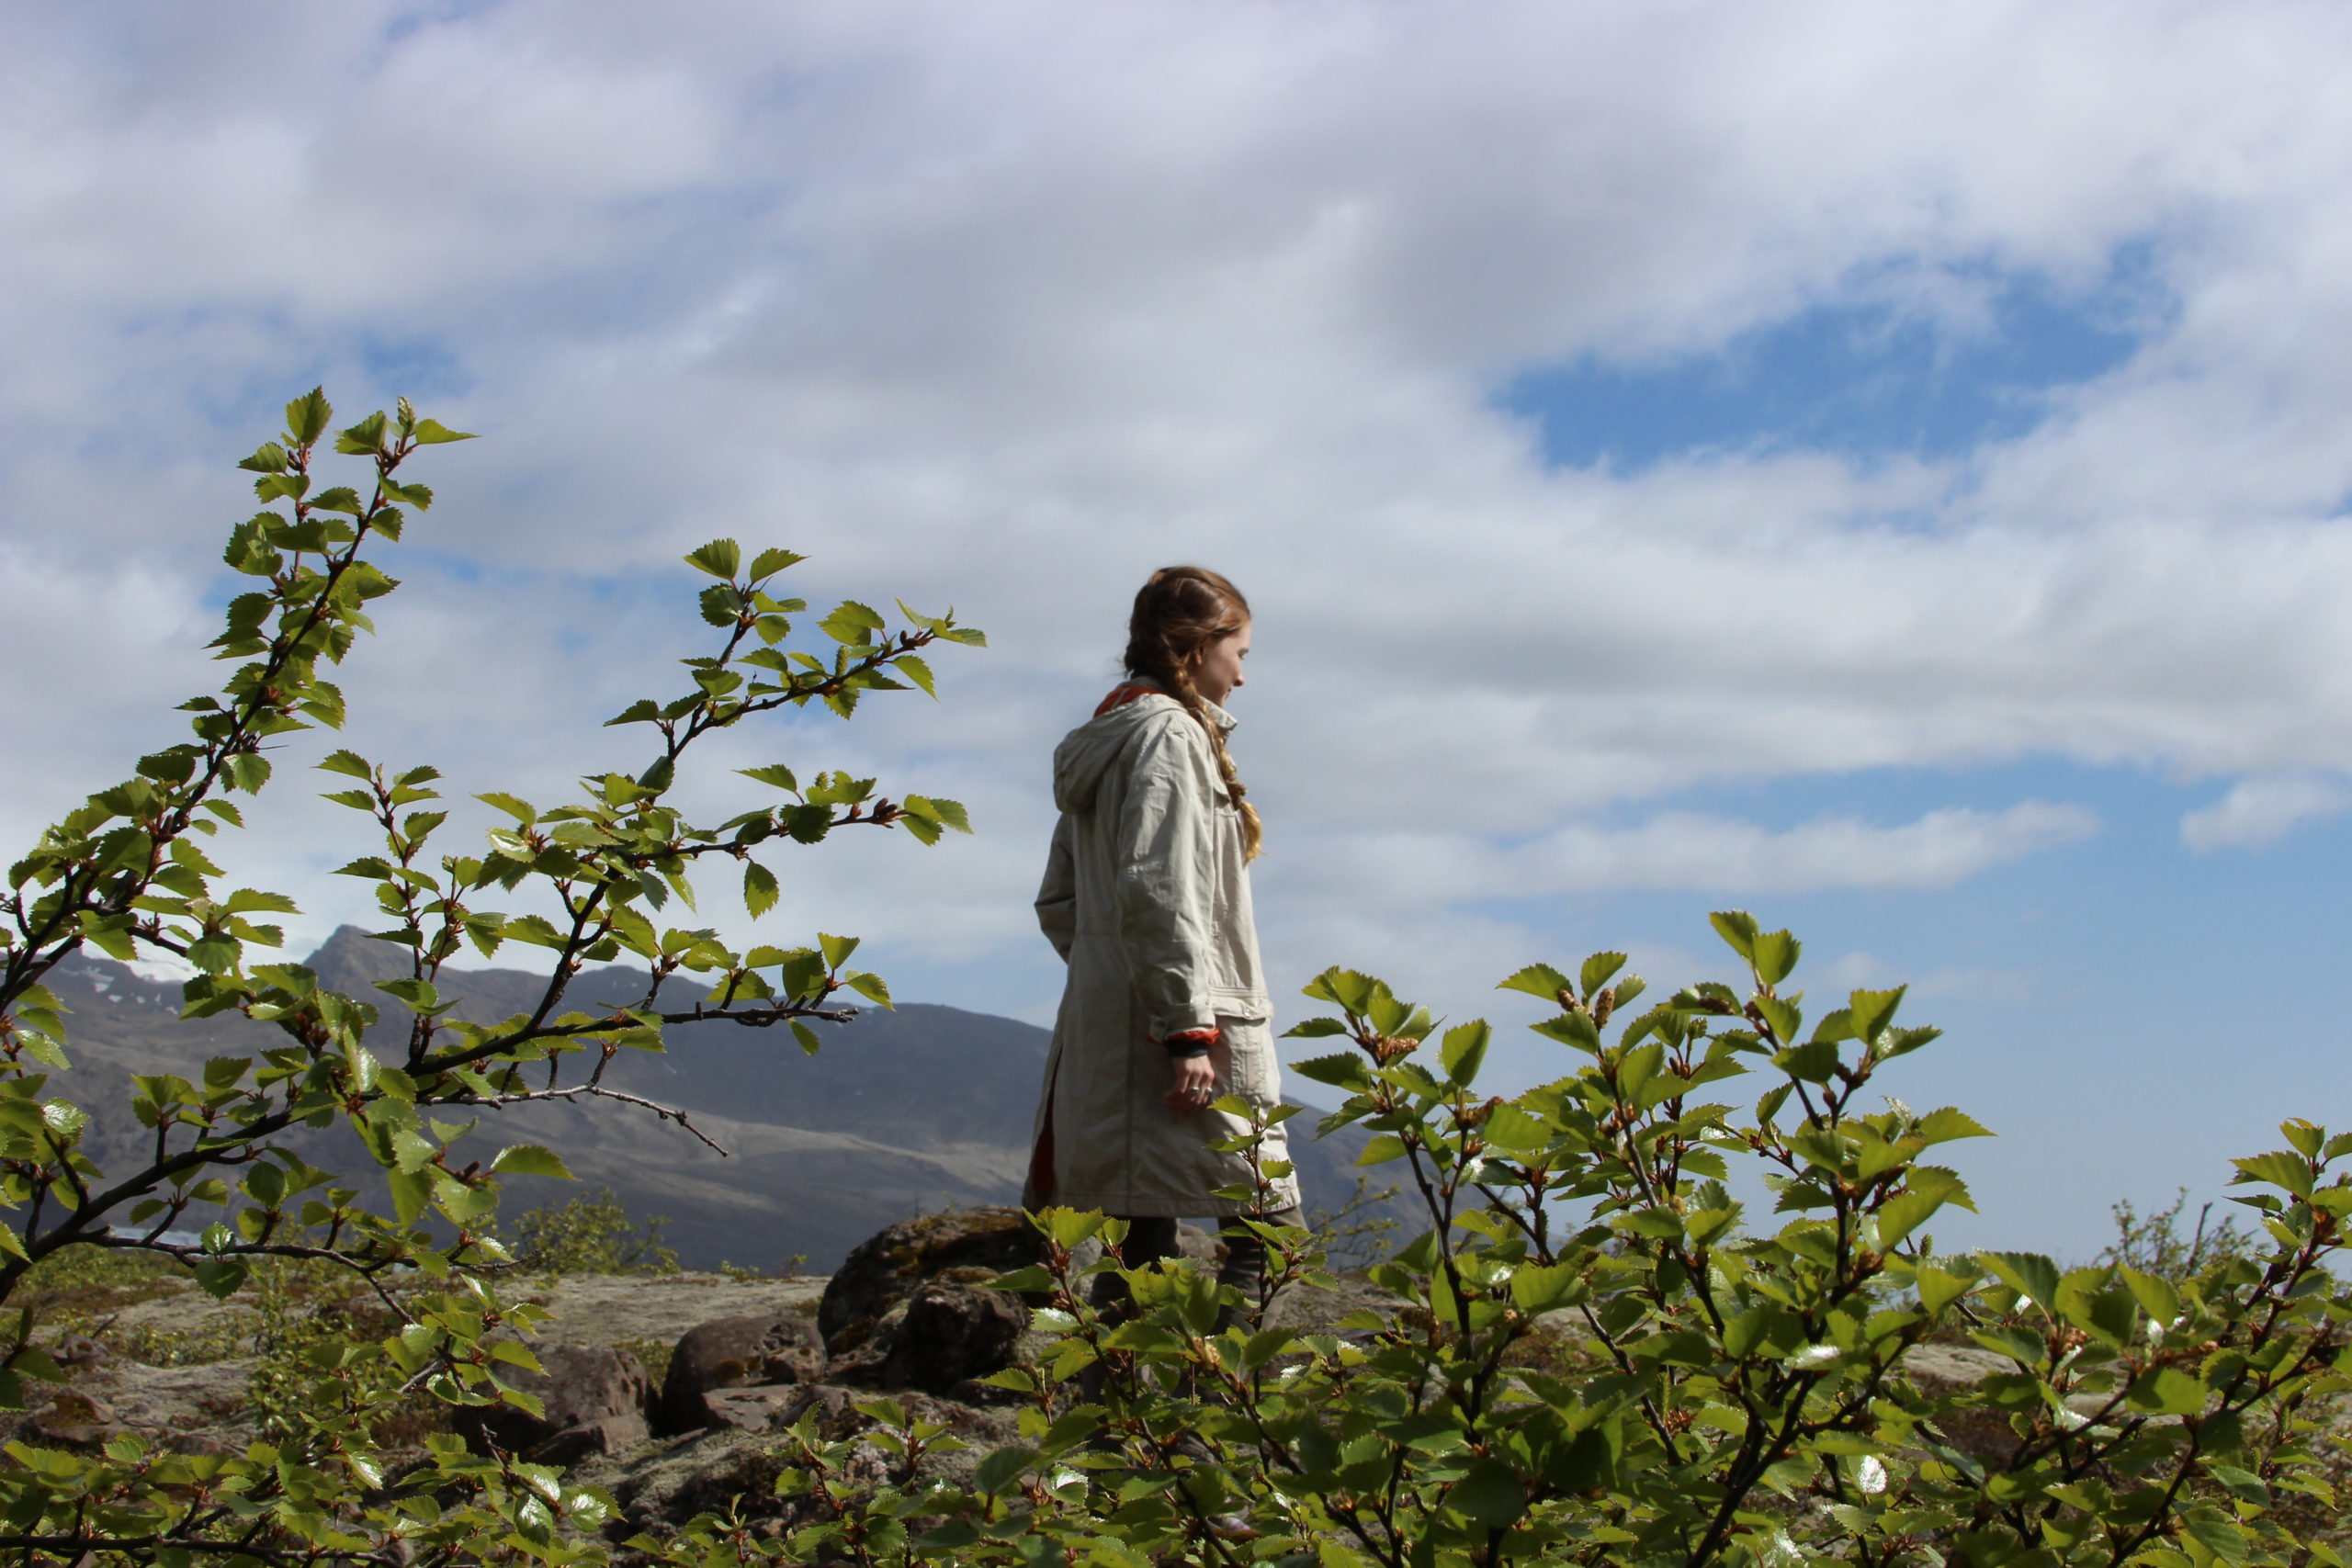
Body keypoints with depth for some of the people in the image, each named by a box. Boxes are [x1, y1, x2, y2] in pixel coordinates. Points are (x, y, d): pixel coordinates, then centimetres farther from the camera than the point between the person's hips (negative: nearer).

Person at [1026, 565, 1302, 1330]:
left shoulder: (1104, 743, 20)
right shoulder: (1169, 734, -9)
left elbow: (1059, 905, 22)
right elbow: (1158, 894, -19)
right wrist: (1187, 1029, -20)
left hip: (1105, 1029, 10)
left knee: (1146, 1238, 8)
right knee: (1268, 1225, -10)